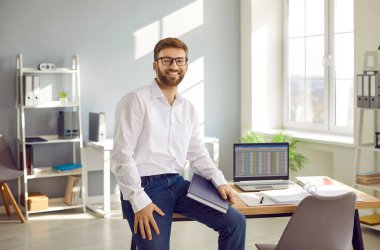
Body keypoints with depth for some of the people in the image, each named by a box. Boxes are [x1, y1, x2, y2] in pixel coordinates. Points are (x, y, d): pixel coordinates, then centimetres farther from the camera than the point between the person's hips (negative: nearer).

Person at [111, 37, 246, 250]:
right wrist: (139, 201, -20)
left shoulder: (188, 109, 13)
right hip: (144, 186, -6)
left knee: (235, 222, -6)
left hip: (177, 184, 6)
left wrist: (220, 181, -1)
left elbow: (198, 154, 17)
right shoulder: (136, 100, -8)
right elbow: (122, 155, -13)